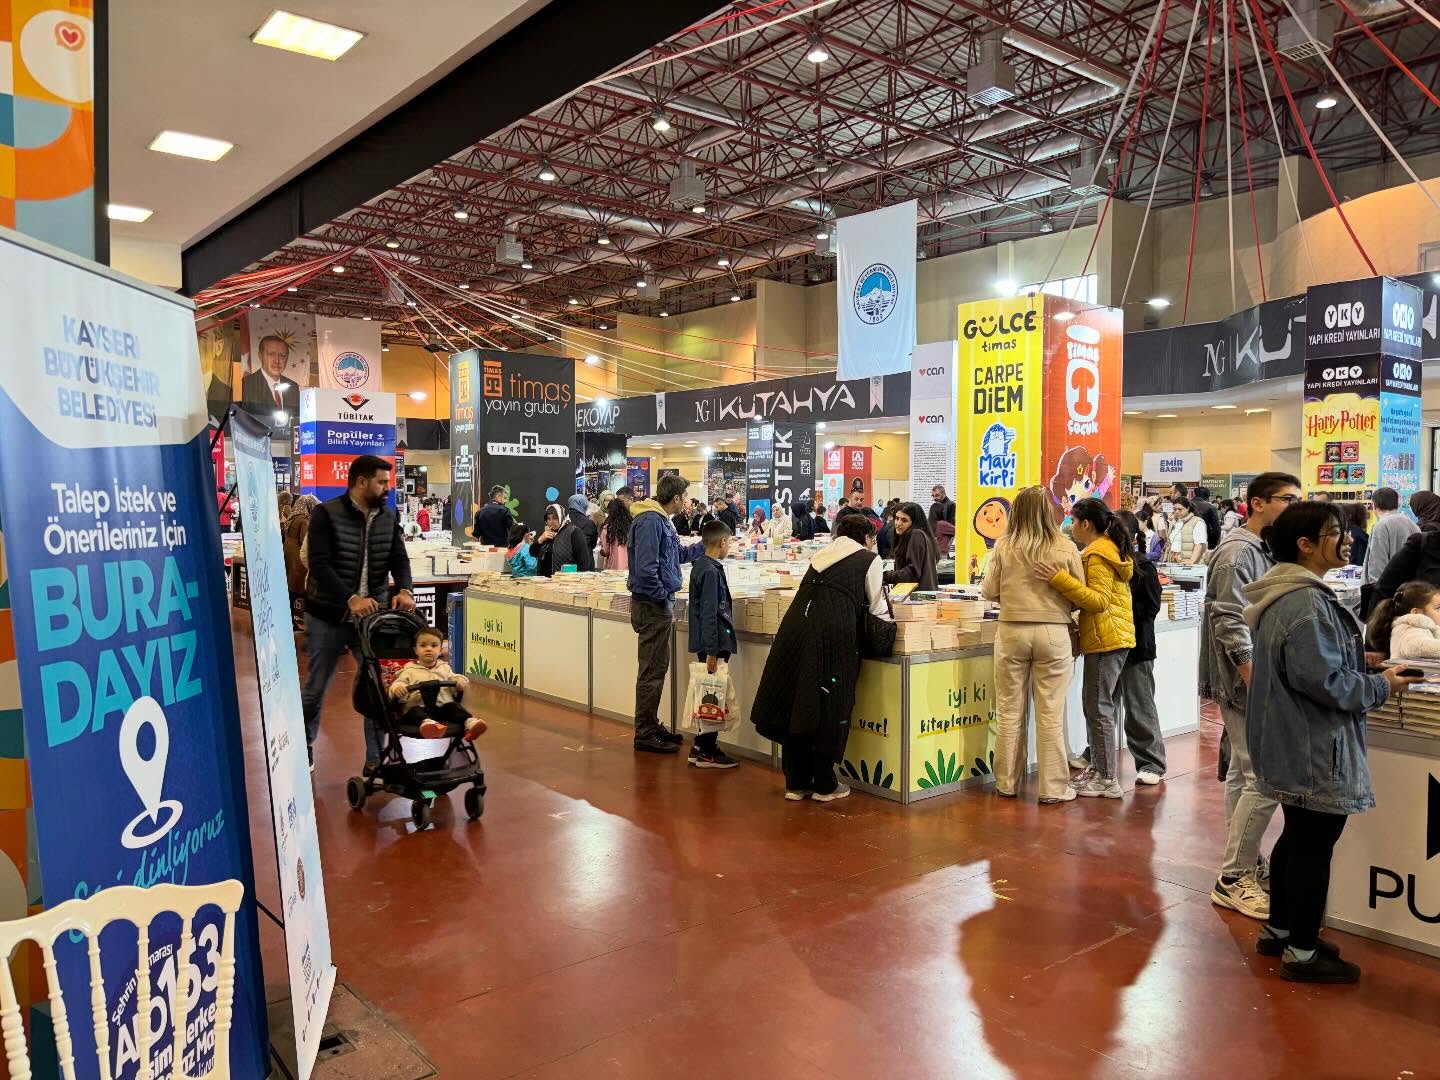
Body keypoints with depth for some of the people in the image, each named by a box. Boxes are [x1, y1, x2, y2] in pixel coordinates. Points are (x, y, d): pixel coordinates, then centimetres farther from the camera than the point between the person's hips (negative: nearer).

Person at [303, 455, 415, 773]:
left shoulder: (388, 517, 5)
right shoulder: (325, 514, -10)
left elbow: (399, 559, 3)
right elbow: (319, 565, -17)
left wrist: (403, 590, -18)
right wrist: (351, 599, -29)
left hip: (372, 615, 4)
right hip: (327, 616, -3)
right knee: (316, 687, 9)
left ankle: (376, 759, 13)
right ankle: (304, 744, 35)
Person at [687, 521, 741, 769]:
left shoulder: (699, 566, 12)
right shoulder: (711, 571, -17)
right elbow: (709, 614, -21)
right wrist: (711, 651, -21)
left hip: (707, 643, 9)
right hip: (714, 643, -9)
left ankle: (702, 746, 21)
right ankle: (706, 752, 4)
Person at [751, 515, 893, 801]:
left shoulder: (824, 554, 25)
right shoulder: (869, 559, 9)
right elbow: (877, 607, 14)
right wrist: (889, 621, 37)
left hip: (795, 627, 6)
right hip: (833, 634, -6)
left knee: (795, 705, 11)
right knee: (828, 708, 4)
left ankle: (796, 783, 19)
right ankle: (824, 785, 14)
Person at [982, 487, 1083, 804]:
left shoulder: (1004, 546, -4)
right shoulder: (1066, 549, -5)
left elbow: (989, 591, 2)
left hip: (1012, 632, 1)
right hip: (1053, 633, -1)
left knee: (1010, 710, 10)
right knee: (1051, 713, 5)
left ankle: (1007, 783, 20)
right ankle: (1053, 787, 11)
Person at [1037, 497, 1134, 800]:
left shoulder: (1098, 555, -14)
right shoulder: (1110, 549, 18)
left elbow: (1099, 600, -24)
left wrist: (1060, 579, -30)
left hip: (1105, 638, -11)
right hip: (1114, 637, 11)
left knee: (1098, 708, -6)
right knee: (1097, 706, 16)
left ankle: (1108, 780, -1)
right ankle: (1098, 767, 23)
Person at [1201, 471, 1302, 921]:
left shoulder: (1266, 550, 14)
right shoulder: (1237, 551, -15)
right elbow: (1229, 624, -22)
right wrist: (1258, 684, -25)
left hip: (1254, 681, 10)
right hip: (1245, 682, -10)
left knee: (1244, 773, 15)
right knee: (1266, 778, -9)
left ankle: (1246, 863, 24)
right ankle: (1233, 879, -1)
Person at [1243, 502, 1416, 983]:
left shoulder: (1288, 595, 10)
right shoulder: (1306, 603, -23)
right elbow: (1324, 681, -25)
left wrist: (1361, 664, 10)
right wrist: (1382, 686, -11)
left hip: (1297, 746, 11)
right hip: (1314, 750, -11)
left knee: (1297, 836, 20)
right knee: (1314, 844, 1)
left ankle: (1278, 930, 34)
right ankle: (1302, 953, 14)